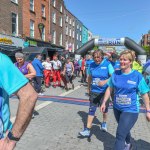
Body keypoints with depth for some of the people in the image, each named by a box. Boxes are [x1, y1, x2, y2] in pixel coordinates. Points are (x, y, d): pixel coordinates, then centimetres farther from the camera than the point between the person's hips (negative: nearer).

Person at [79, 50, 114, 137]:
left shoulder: (107, 64, -10)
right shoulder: (92, 65, 1)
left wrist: (105, 81, -28)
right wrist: (89, 88, 15)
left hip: (104, 91, -2)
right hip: (94, 91, 2)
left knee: (104, 108, 17)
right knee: (91, 110, 1)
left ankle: (104, 123, 43)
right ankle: (87, 130, 6)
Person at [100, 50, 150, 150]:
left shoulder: (137, 76, -14)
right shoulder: (116, 74, -4)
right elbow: (110, 89, 5)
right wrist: (104, 102, 4)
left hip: (130, 110, -5)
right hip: (117, 108, 5)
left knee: (120, 135, -6)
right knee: (124, 130, 27)